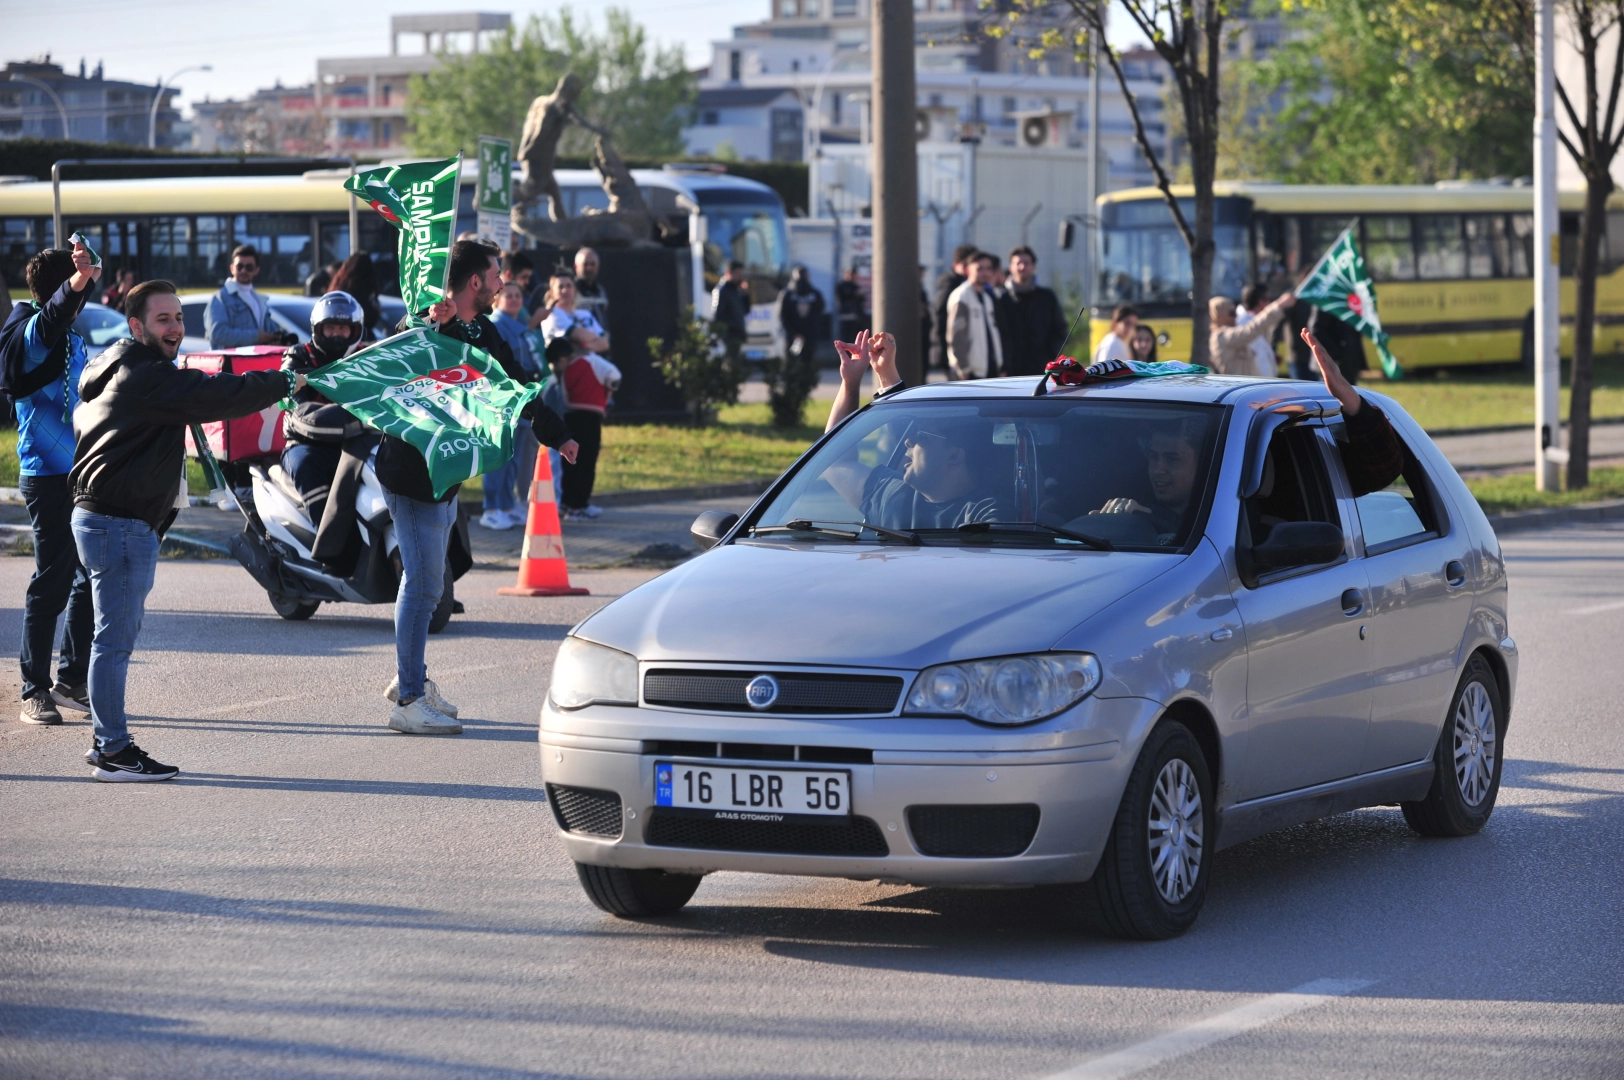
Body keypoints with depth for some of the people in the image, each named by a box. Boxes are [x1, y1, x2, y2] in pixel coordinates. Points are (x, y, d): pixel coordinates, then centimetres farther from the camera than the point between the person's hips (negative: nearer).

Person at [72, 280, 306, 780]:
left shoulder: (119, 373, 17)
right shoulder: (148, 378, -17)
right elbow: (219, 396, -22)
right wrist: (286, 383, -9)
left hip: (103, 515, 11)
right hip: (120, 524, -11)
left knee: (116, 634, 16)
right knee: (116, 636, -7)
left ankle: (107, 740, 23)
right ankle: (114, 750, -4)